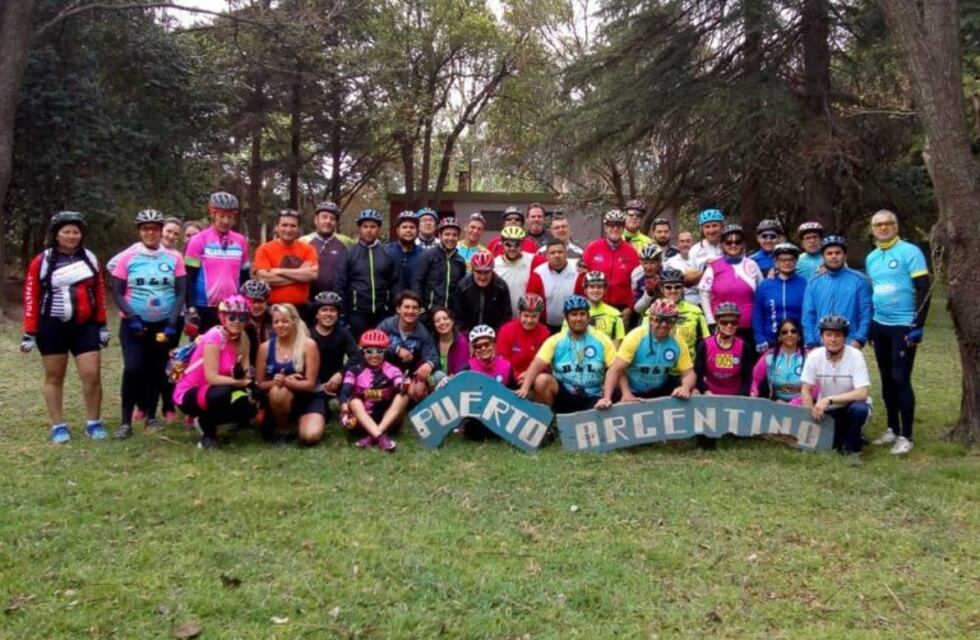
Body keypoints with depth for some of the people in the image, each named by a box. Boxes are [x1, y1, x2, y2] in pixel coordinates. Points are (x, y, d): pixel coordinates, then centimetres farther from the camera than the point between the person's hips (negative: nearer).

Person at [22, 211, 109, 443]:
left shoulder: (90, 258, 5)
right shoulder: (41, 261, -5)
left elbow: (99, 294, 10)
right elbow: (31, 298, -4)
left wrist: (102, 326, 9)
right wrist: (30, 333, -6)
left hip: (85, 326, 2)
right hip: (52, 327, -2)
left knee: (92, 374, -3)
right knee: (54, 377, 8)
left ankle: (93, 423, 10)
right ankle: (58, 426, 16)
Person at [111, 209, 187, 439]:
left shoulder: (174, 258, -1)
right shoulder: (128, 257, -3)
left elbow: (181, 293, -1)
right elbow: (117, 293, -2)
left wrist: (172, 322, -11)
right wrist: (132, 318, -15)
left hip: (163, 324, 2)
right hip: (134, 324, -1)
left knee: (157, 371, 8)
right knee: (133, 369, -13)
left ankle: (151, 417, 22)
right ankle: (126, 421, -5)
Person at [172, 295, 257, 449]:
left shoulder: (242, 338, -2)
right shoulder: (214, 337, -23)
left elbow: (245, 376, -8)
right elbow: (212, 378, -29)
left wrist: (243, 375, -31)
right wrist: (243, 382, -26)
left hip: (213, 392, 7)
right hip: (188, 394, -7)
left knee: (249, 408, -13)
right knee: (222, 393, -36)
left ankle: (207, 421, 11)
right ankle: (207, 426, -5)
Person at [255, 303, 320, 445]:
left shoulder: (308, 345, -12)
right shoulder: (265, 347, -4)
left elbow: (310, 384, -15)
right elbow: (259, 384, 0)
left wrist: (284, 381, -30)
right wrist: (274, 382, -22)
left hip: (308, 398, -2)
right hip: (278, 399, 2)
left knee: (311, 437, -28)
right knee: (277, 390, -36)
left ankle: (298, 420, 10)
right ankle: (281, 430, -7)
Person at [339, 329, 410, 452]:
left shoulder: (392, 370, -1)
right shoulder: (355, 371, -1)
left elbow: (401, 387, -19)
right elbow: (346, 391, -15)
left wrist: (404, 387, -43)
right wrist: (344, 406, -36)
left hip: (388, 420, 0)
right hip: (362, 420, 0)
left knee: (403, 397, -22)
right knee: (354, 401, -26)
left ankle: (373, 436, -32)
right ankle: (380, 437, -43)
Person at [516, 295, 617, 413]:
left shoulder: (602, 340, 0)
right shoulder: (555, 341, 0)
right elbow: (537, 365, -13)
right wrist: (525, 388, -29)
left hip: (592, 399, -1)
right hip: (563, 396, 1)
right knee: (542, 380, -27)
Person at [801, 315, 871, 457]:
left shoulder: (855, 356, -21)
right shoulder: (814, 356, -13)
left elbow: (862, 393, -28)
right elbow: (805, 390, -6)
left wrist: (829, 399, -34)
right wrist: (813, 413, -21)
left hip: (850, 407, -2)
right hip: (826, 411, 2)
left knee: (859, 408, -36)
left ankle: (852, 445, -8)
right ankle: (840, 438, 14)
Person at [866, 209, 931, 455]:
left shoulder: (910, 252, -9)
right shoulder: (871, 258, 11)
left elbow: (924, 290, -13)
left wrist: (918, 326, -18)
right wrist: (868, 327, 17)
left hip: (904, 326, -6)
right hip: (879, 326, 7)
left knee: (901, 379, -7)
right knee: (887, 379, 11)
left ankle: (905, 436, 0)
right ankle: (892, 429, 21)